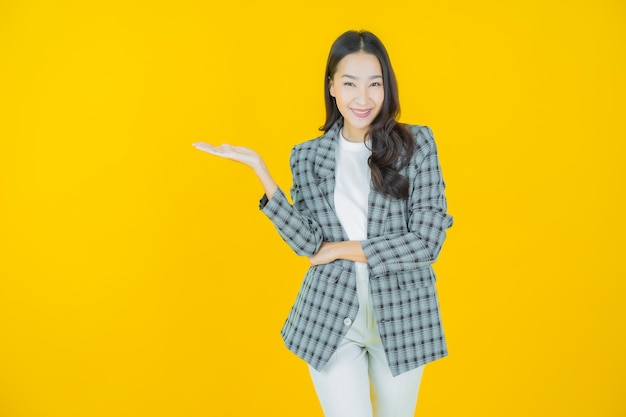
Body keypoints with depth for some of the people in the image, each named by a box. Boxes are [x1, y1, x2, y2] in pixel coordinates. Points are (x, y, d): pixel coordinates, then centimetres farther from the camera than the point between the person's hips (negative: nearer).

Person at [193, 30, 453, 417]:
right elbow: (309, 243, -11)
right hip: (332, 318, 0)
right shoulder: (308, 156, 0)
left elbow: (427, 240, -11)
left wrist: (341, 249, -10)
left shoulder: (417, 143, -6)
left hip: (402, 316, 0)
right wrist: (259, 169, -16)